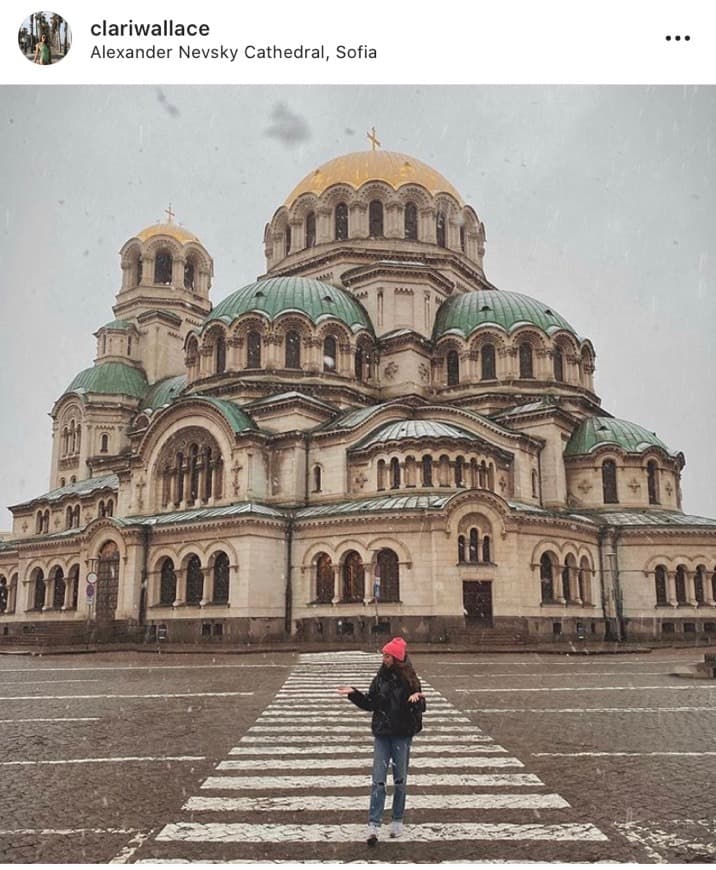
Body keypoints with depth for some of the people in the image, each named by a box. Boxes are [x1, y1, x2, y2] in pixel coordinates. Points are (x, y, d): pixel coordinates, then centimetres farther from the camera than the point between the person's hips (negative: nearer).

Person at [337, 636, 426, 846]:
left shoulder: (409, 680, -8)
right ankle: (373, 825, -1)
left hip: (402, 735, -3)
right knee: (378, 780, -1)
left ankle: (397, 821, 25)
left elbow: (420, 709, -9)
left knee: (400, 780, 10)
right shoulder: (380, 678, 3)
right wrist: (354, 694, 0)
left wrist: (417, 700, -30)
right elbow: (370, 704, 10)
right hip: (382, 734, 3)